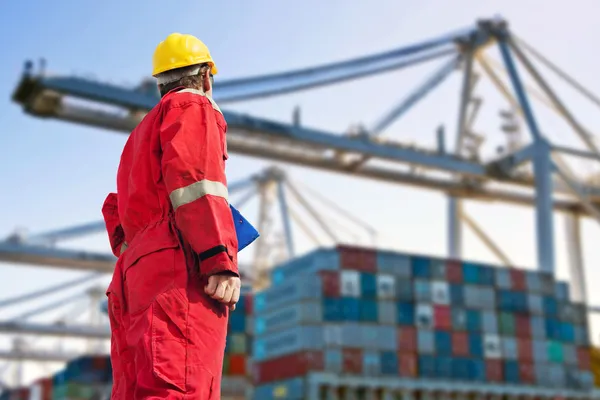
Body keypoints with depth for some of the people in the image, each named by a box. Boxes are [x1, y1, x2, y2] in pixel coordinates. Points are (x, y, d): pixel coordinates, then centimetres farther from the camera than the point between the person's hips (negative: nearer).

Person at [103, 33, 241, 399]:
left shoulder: (142, 132, 34)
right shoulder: (194, 106, 7)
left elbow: (118, 211, 29)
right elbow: (194, 177, -10)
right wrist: (222, 261, -17)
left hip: (137, 271, 9)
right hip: (179, 270, -9)